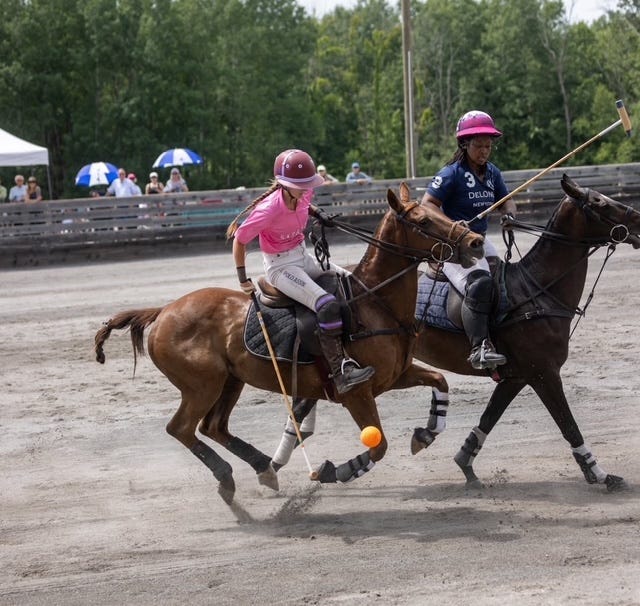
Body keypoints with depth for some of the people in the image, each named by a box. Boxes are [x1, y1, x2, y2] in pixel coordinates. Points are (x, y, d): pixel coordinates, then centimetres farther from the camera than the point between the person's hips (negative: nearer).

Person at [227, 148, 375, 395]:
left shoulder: (303, 194, -7)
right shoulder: (269, 210, -27)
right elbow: (239, 240, -15)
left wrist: (317, 212, 1)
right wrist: (243, 280, -10)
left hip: (303, 258, 9)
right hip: (281, 267, -9)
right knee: (327, 306, -27)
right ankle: (341, 372, -32)